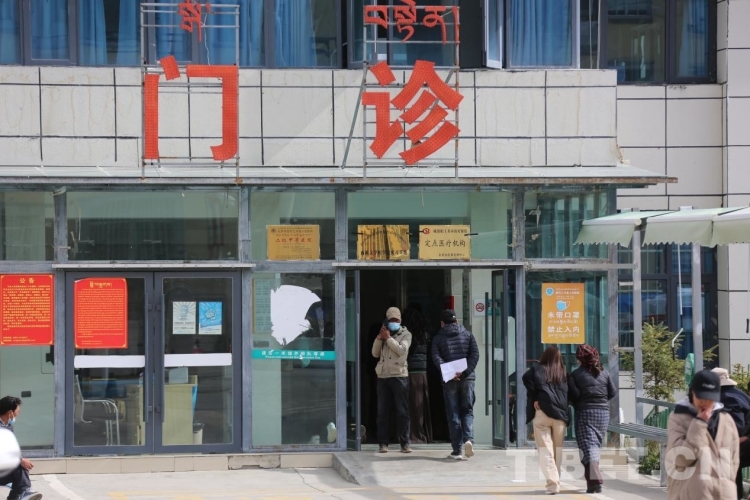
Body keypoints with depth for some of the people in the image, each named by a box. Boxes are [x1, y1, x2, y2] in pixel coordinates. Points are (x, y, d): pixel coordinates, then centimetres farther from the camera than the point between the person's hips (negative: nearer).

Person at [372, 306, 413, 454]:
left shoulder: (406, 334, 6)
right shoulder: (383, 334, 19)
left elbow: (402, 350, -11)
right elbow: (375, 353, 9)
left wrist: (388, 338, -10)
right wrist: (379, 338, -2)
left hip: (399, 376, -4)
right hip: (383, 376, 4)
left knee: (402, 411, -4)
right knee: (382, 412, 2)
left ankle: (404, 443, -3)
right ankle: (383, 443, 4)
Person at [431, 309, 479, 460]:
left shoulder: (438, 338, 6)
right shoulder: (467, 334, 10)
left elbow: (436, 358, -9)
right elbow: (475, 354, -2)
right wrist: (465, 371, -9)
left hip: (449, 380, -1)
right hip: (467, 378, 1)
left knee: (453, 414, 4)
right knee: (467, 411, 10)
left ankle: (457, 450, 3)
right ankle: (468, 439, -16)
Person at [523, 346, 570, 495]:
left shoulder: (537, 370, 5)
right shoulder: (563, 373, 13)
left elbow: (527, 379, -14)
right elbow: (569, 393, 4)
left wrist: (535, 398, -6)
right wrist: (564, 411, 3)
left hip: (542, 412, -2)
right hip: (560, 414, 2)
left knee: (545, 450, -4)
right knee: (557, 450, 13)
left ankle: (553, 483, -17)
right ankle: (555, 482, 16)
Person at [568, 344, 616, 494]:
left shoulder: (575, 374, -5)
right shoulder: (604, 373, 6)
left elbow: (573, 395, -12)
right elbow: (613, 392, 6)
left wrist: (577, 405, 8)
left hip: (585, 413, -4)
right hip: (603, 412, 4)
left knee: (588, 445, -7)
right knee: (596, 445, 14)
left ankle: (594, 479, -23)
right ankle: (593, 479, 15)